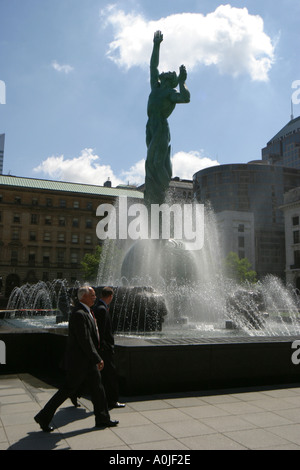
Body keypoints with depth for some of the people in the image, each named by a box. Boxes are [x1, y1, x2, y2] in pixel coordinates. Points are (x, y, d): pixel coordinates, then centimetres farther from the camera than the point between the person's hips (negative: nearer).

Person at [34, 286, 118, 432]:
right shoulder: (79, 314, -23)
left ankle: (102, 419, 23)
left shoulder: (85, 312, 10)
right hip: (79, 360, -10)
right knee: (68, 389, 0)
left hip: (87, 359, 10)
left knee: (97, 386, 13)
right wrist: (97, 359, -22)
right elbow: (84, 340, -26)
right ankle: (43, 417, 14)